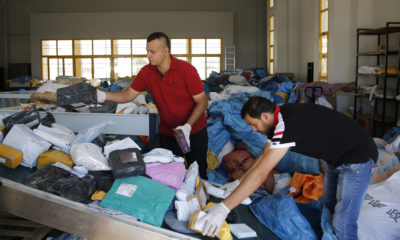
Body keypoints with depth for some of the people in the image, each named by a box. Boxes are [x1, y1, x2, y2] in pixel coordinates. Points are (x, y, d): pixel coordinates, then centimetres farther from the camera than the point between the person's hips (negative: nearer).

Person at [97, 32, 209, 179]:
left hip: (194, 132, -3)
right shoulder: (147, 72, -5)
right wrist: (103, 96, -15)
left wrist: (187, 127, -27)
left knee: (198, 174, 8)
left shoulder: (186, 69, -18)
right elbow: (129, 95, 1)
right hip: (167, 133, 4)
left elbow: (202, 102, -16)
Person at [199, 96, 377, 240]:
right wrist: (238, 182, 9)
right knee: (329, 206, 20)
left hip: (357, 158, -10)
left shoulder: (287, 125, -31)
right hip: (336, 158, 10)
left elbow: (260, 174, -34)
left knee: (343, 225, -8)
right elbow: (264, 156, 10)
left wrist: (223, 208, -32)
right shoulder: (280, 118, -2)